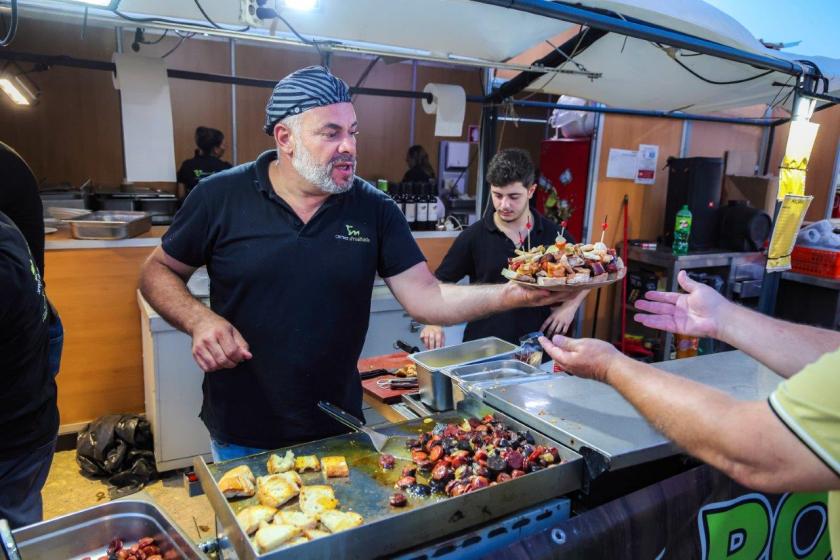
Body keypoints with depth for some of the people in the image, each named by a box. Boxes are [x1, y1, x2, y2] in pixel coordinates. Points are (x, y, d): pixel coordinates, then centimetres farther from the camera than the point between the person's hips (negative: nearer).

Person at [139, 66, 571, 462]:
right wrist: (199, 320, -18)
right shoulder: (220, 197, -10)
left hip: (338, 430, 2)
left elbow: (427, 298, -10)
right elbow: (158, 271, 2)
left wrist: (512, 294, -25)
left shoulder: (375, 210, -6)